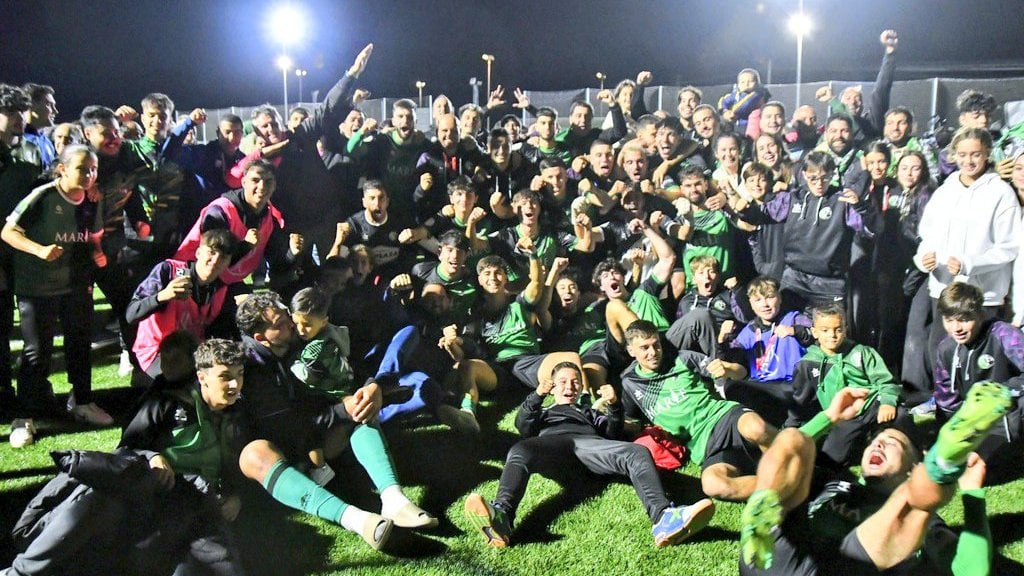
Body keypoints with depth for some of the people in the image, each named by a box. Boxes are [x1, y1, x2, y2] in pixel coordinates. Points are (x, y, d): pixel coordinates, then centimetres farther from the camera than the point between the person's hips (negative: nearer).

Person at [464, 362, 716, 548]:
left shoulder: (589, 413, 46)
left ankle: (663, 518, -55)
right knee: (519, 451, -38)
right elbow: (523, 426, 19)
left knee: (637, 452, -30)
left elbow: (613, 435, 27)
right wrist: (536, 396, 1)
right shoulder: (543, 412, 43)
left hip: (588, 442, 2)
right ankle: (501, 516, -64)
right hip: (551, 443, -1)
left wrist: (614, 407, 8)